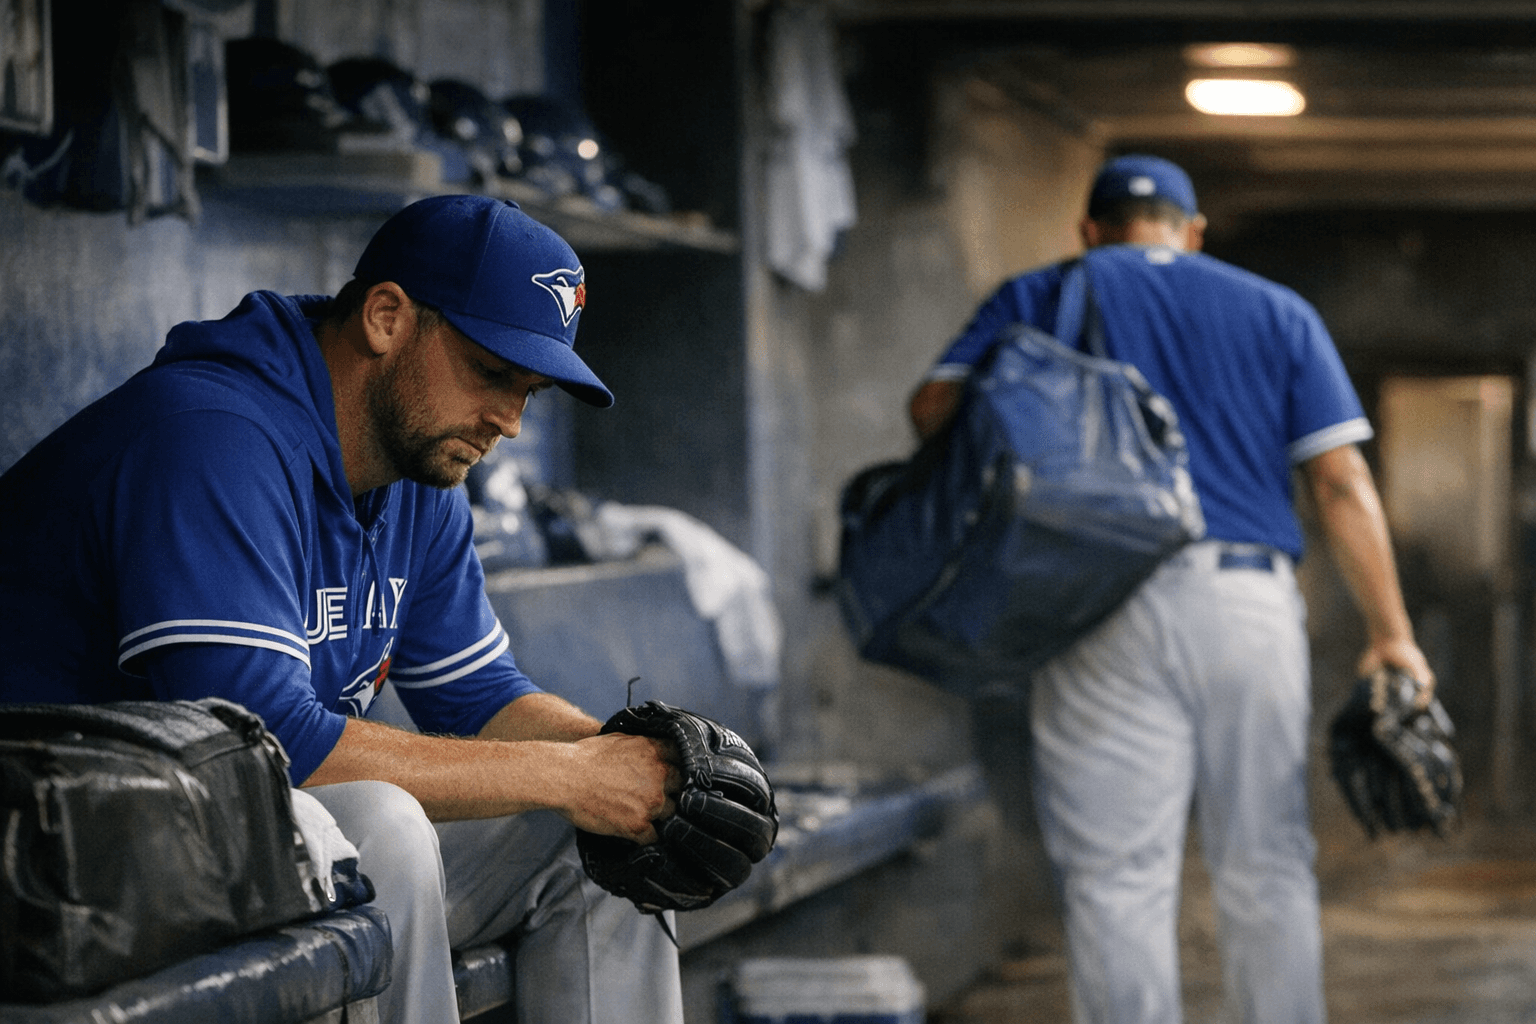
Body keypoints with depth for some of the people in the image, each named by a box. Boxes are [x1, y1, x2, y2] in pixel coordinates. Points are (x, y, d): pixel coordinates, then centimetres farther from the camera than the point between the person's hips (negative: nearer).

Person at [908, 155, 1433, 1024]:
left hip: (1104, 607, -2)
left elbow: (935, 407, -1)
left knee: (1118, 878, -1)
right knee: (1269, 869, 10)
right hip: (1254, 603, 2)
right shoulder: (1279, 312, 16)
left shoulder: (1040, 298, 13)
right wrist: (1392, 633, 7)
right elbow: (1343, 482, 7)